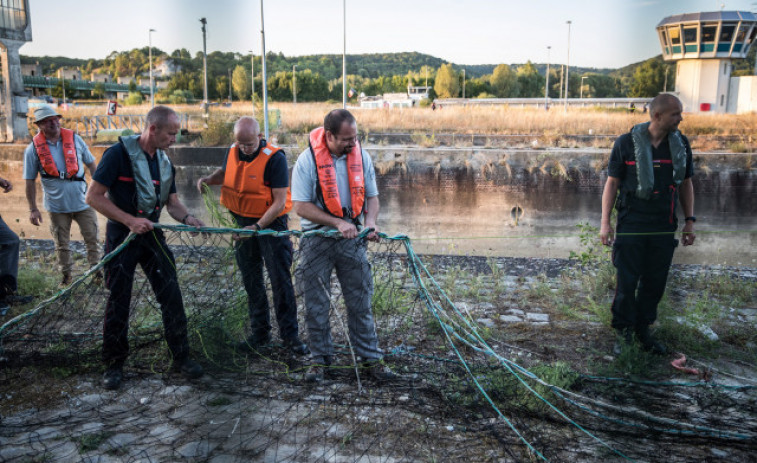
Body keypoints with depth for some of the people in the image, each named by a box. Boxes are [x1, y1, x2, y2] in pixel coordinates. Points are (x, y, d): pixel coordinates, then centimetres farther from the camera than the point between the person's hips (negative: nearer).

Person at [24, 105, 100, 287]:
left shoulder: (75, 139, -1)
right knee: (61, 244, 10)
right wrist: (33, 209, -4)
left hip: (83, 201, 1)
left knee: (92, 238, 6)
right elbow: (30, 181, -2)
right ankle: (66, 275, 26)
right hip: (56, 206, -1)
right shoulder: (34, 149, -5)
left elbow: (91, 164, 9)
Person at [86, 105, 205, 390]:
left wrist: (187, 218, -11)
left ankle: (181, 356, 16)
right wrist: (130, 220, -21)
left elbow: (172, 202, 10)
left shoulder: (165, 161, 5)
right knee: (118, 301, 5)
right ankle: (114, 364, 20)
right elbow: (94, 196, -15)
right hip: (121, 236, -5)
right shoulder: (119, 153, -14)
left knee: (171, 296, 3)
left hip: (152, 234, 5)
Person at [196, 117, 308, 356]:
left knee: (280, 279, -5)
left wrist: (258, 226, -27)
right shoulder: (233, 151, -1)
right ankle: (260, 333, 23)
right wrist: (209, 179, -1)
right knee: (251, 280, 11)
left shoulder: (274, 158, -20)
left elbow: (280, 201, -21)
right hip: (243, 221, 6)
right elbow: (224, 172, 21)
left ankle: (290, 335, 6)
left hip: (271, 222, -6)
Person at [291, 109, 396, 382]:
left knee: (361, 302, 6)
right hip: (316, 240, -2)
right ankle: (320, 359, 23)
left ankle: (371, 359, 18)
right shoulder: (308, 160, -11)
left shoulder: (361, 156, -1)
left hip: (351, 240, 2)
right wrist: (338, 223, -20)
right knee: (316, 305, 7)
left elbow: (371, 195, 8)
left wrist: (370, 221, -12)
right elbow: (301, 206, -13)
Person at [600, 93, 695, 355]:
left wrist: (689, 221, 11)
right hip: (631, 226, -3)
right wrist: (605, 223, -6)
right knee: (627, 284, 0)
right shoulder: (626, 143, -5)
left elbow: (686, 183, 14)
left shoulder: (681, 144, 6)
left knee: (655, 284, 10)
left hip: (664, 228, 4)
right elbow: (612, 183, -2)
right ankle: (624, 334, 15)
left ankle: (643, 331, 26)